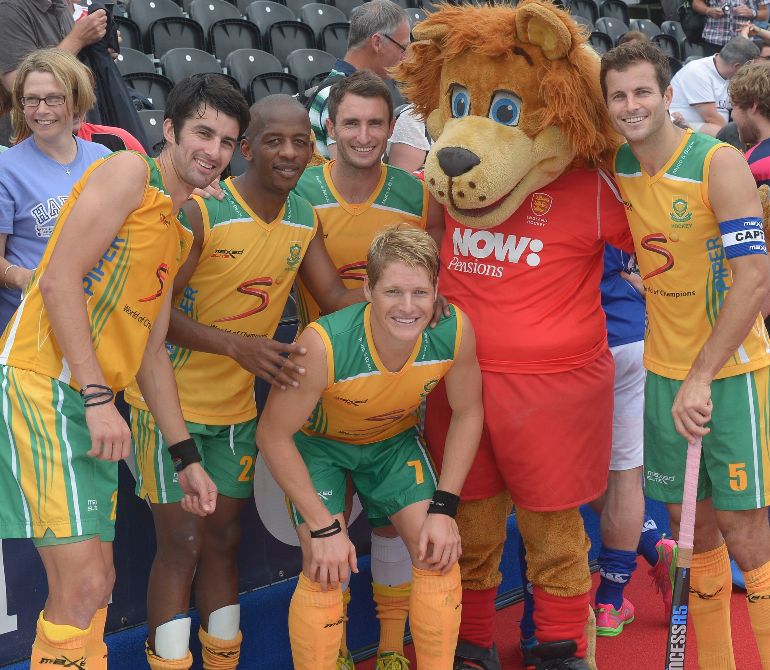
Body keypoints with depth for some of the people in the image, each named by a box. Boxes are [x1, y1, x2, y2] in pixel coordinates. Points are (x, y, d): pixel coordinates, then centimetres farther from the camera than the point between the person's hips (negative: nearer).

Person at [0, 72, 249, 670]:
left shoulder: (181, 233, 22)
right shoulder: (129, 173, -4)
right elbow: (59, 280, -15)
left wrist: (187, 456, 18)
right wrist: (100, 398, -21)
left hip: (96, 399, 9)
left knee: (97, 581, 12)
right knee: (83, 586, -14)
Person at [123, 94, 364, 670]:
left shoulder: (305, 218, 1)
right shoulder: (202, 211, -20)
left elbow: (336, 297, 2)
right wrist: (236, 345, -33)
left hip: (237, 405, 6)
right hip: (171, 399, -6)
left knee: (223, 540, 14)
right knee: (181, 544, -5)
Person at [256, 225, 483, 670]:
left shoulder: (455, 331, -29)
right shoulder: (324, 345, -39)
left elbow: (468, 413, -10)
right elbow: (273, 436, -25)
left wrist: (444, 508, -14)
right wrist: (324, 527, -24)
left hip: (395, 439, 3)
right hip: (320, 441, -3)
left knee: (439, 553, -10)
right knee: (325, 568, -17)